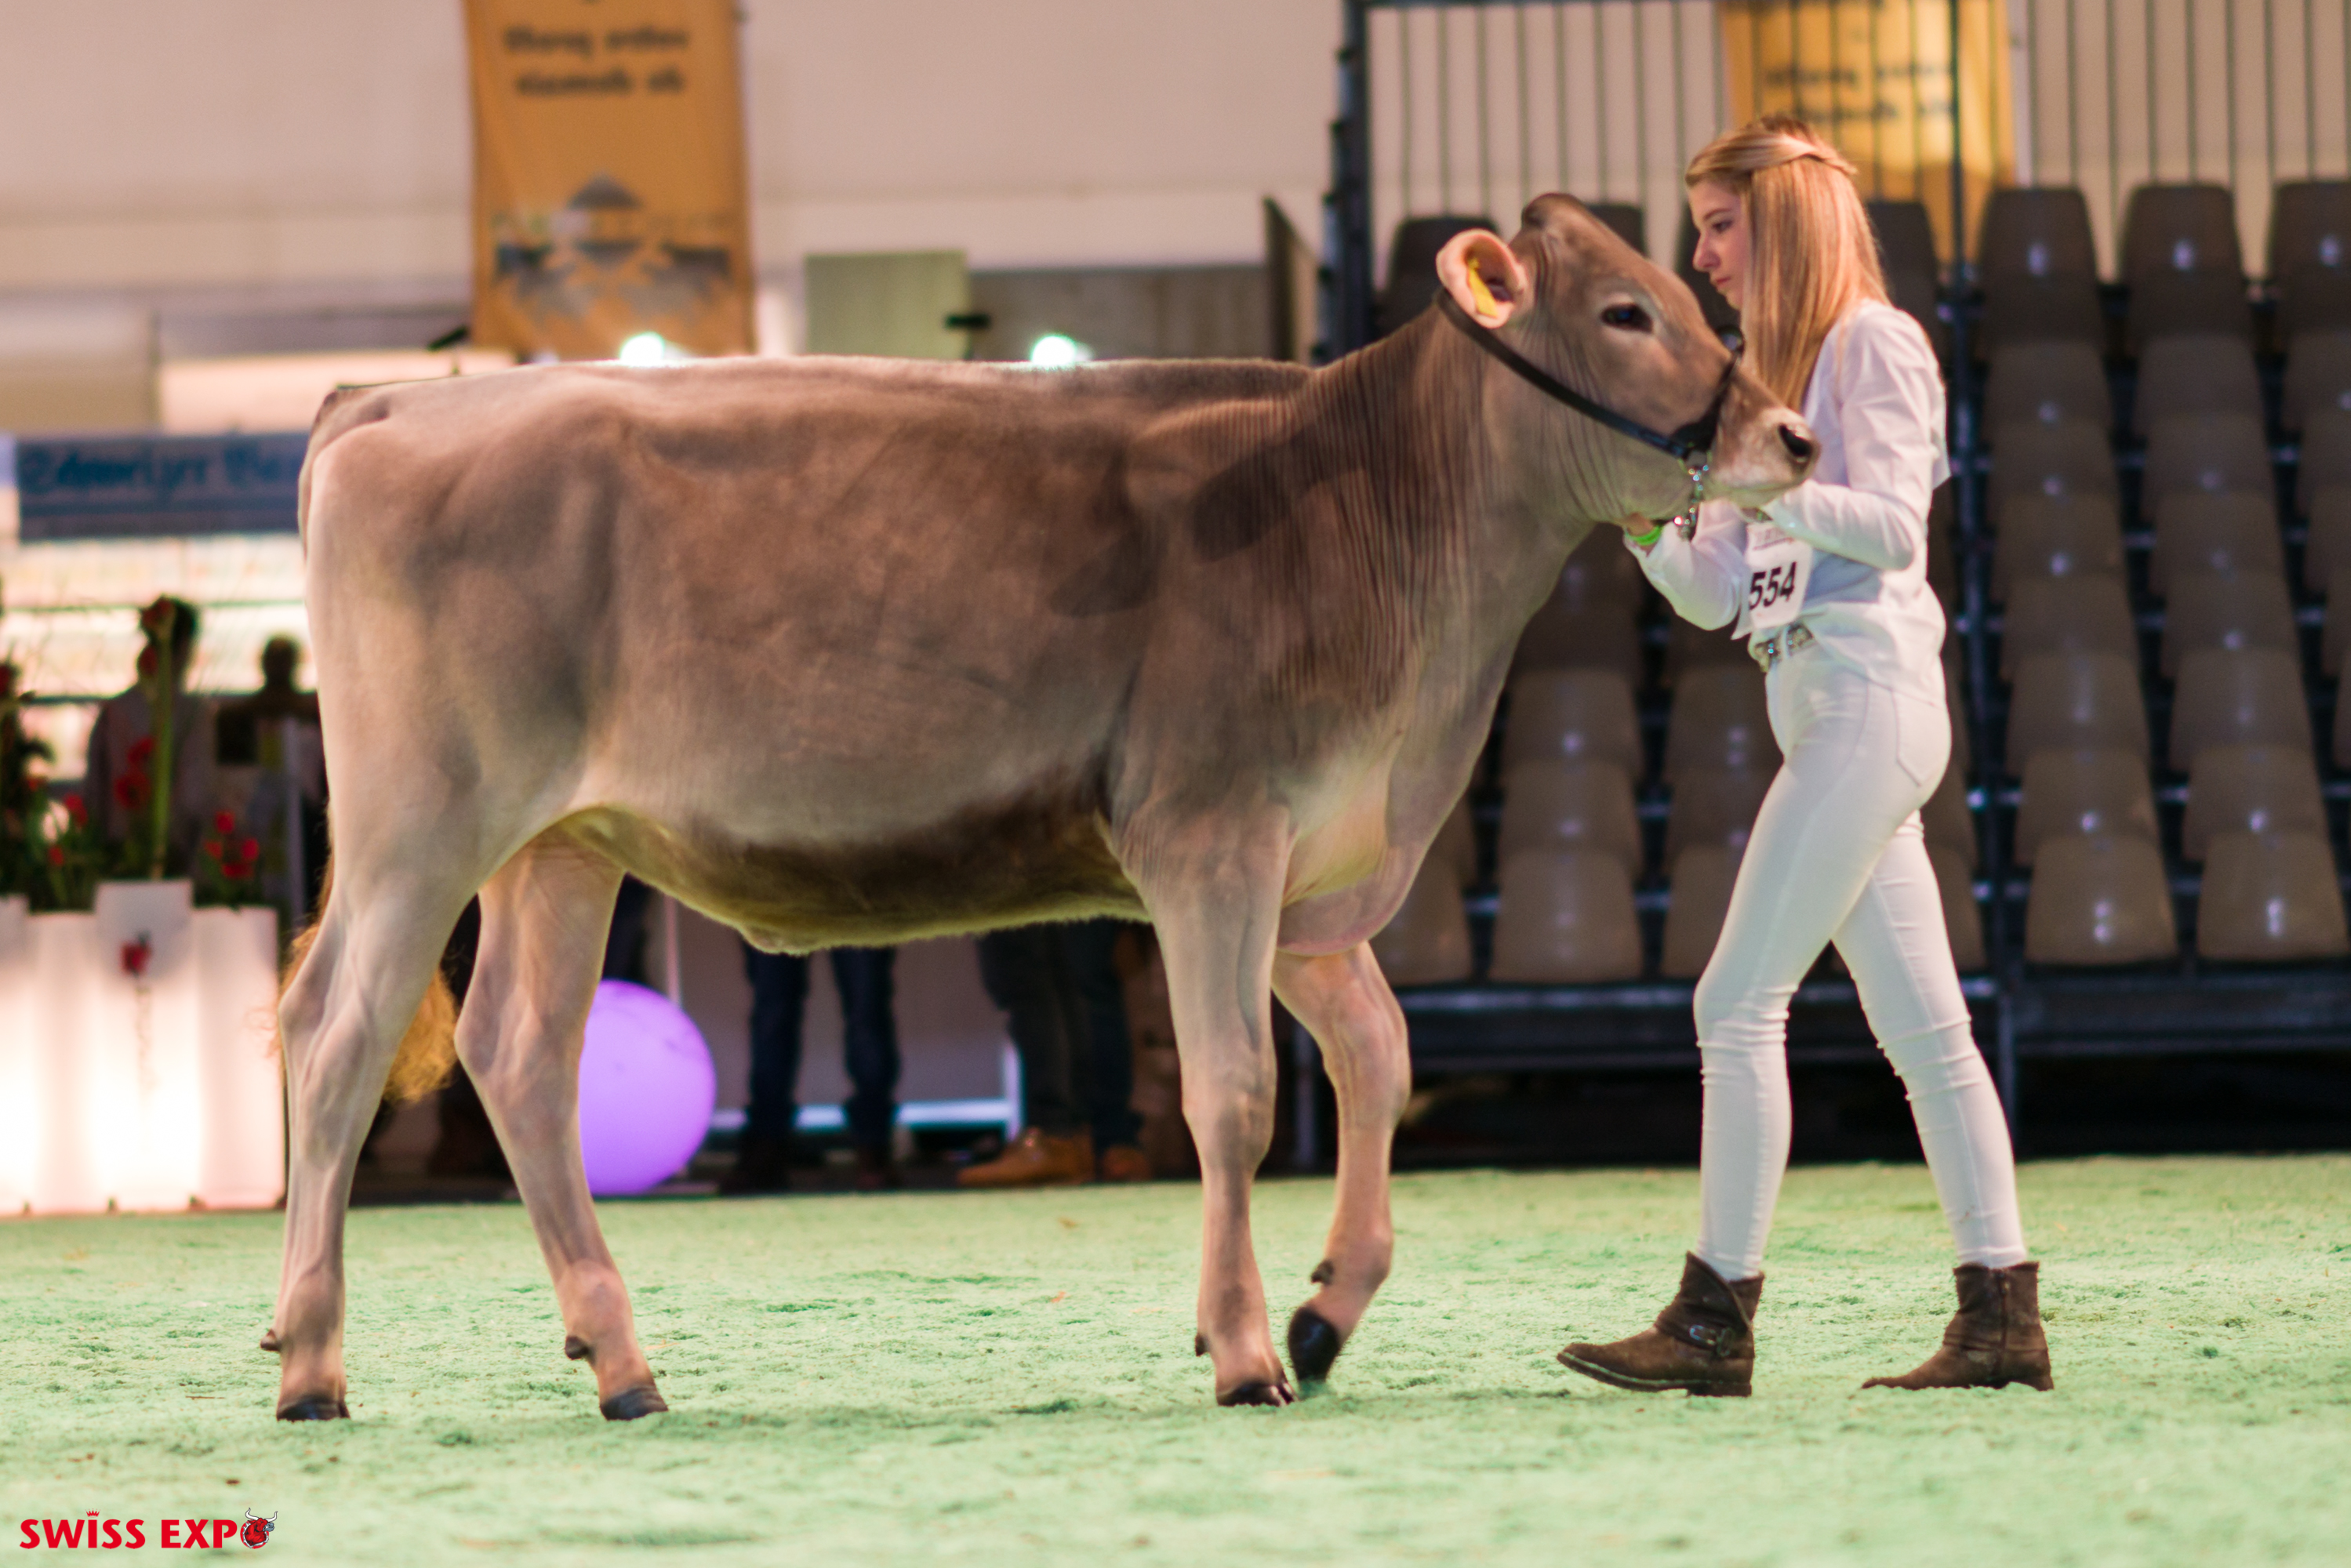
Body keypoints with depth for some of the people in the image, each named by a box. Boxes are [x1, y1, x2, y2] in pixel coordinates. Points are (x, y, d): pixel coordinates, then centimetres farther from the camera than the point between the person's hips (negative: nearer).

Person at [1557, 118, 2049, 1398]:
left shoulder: (1872, 342, -4)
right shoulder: (1768, 370, 21)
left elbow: (1892, 526, -14)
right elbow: (1717, 593, 18)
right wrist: (1647, 522, 1)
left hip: (1868, 699, -9)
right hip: (1819, 708, 9)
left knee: (1739, 999, -11)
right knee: (1922, 1022, 6)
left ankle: (1716, 1318, -11)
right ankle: (2003, 1316, 5)